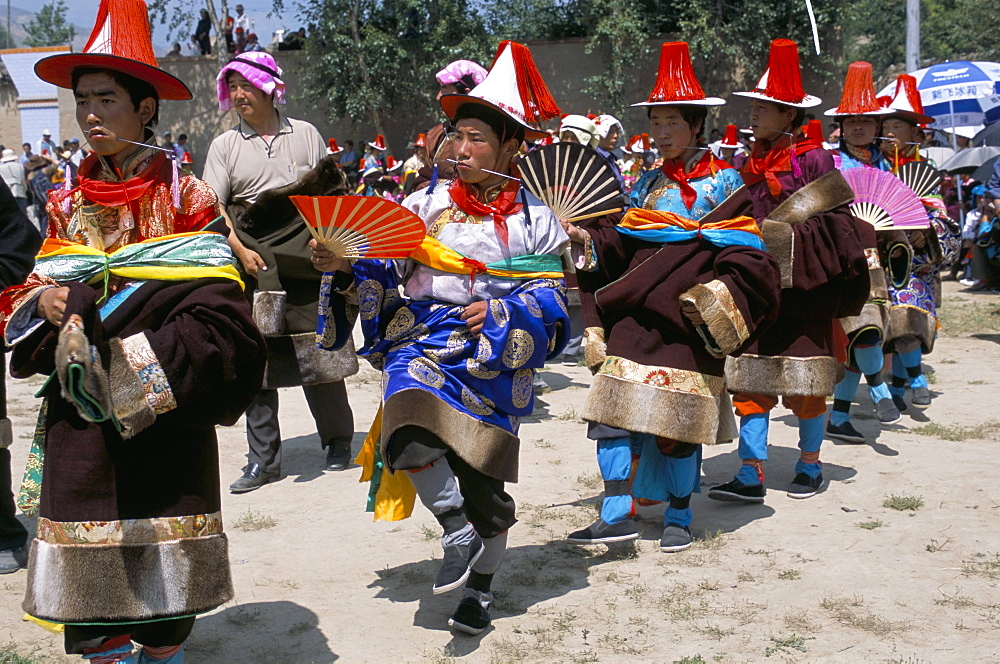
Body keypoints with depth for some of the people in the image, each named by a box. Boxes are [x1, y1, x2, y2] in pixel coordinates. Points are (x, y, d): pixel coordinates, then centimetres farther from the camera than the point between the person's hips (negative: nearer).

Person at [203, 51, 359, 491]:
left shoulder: (305, 135, 10)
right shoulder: (225, 145, 9)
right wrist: (240, 251, -14)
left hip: (306, 259, -1)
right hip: (251, 261, 1)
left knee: (321, 351, 2)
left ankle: (338, 440, 22)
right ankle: (263, 460, 9)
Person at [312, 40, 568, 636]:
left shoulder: (535, 219, 3)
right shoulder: (426, 204, 7)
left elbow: (550, 301, 3)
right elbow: (385, 271, 6)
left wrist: (502, 312, -13)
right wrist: (348, 264, -13)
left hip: (497, 357, -1)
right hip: (424, 342, 1)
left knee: (482, 477, 5)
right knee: (409, 427, -30)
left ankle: (481, 586, 29)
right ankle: (459, 531, -7)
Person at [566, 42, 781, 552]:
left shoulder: (723, 183, 0)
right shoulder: (647, 185, 14)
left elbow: (747, 256, -3)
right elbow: (619, 248, 12)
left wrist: (718, 298, -17)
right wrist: (586, 240, -5)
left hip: (690, 324, -4)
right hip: (636, 316, 5)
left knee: (677, 426, 1)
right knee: (612, 412, -6)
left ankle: (679, 518, 19)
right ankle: (616, 515, 0)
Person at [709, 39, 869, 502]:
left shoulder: (813, 158, -6)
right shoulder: (749, 163, 11)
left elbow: (838, 220, -6)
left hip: (803, 288, -5)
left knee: (806, 386, 5)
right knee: (750, 383, 1)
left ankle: (810, 468, 23)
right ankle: (750, 478, 5)